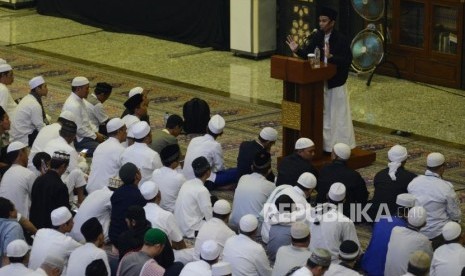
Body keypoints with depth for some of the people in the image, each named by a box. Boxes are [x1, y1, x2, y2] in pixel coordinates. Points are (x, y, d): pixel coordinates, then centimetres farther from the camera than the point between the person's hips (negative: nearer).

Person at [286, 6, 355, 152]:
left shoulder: (342, 39, -17)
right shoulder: (318, 36, 1)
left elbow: (347, 61, -22)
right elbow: (307, 53, 3)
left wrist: (331, 57, -34)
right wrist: (297, 50, -16)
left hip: (336, 82, -6)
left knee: (337, 115, 0)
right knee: (322, 113, 13)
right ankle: (325, 144, 24)